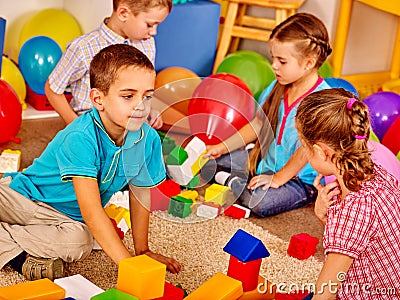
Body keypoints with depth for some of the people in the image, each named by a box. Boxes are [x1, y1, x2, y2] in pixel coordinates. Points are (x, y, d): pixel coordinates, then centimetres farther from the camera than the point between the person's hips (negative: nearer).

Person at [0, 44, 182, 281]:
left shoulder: (149, 139, -12)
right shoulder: (80, 138, -30)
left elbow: (140, 195, 3)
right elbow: (91, 210, -33)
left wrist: (143, 250, 5)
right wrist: (127, 263, -37)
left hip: (67, 217, 5)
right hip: (25, 194, -4)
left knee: (81, 242, -30)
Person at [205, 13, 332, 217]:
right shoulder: (277, 88, -1)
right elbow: (257, 125, 9)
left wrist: (278, 178, -22)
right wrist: (222, 148, 5)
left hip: (299, 179, -6)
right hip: (265, 161, 7)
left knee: (261, 201, -32)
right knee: (213, 158, 3)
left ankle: (232, 182, -8)